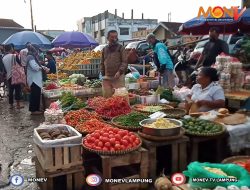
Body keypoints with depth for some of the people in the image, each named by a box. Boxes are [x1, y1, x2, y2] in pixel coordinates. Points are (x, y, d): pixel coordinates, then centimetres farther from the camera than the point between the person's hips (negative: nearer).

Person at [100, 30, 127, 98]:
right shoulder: (105, 49, 15)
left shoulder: (120, 48, 3)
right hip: (107, 78, 4)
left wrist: (120, 71, -17)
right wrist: (103, 74, 12)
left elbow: (125, 62, -4)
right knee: (106, 96, 5)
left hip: (118, 77, -4)